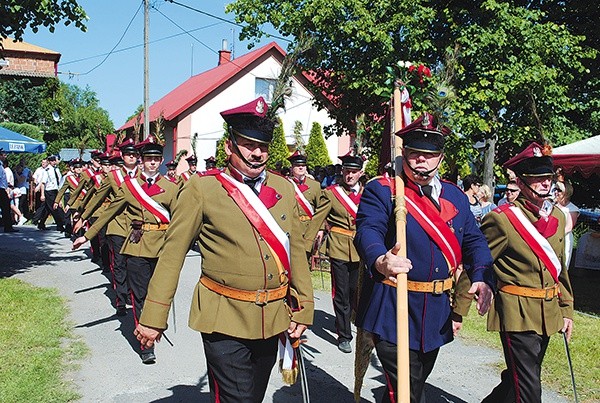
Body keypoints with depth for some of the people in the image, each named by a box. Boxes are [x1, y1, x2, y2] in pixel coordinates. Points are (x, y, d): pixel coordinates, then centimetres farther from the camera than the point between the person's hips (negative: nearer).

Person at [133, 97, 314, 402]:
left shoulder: (284, 189, 5)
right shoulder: (202, 188, -8)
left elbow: (296, 250, 8)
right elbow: (173, 253, -7)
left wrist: (303, 309, 5)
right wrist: (153, 317, -8)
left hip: (273, 319, 5)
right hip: (225, 320, -5)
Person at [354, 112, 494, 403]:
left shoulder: (455, 196, 9)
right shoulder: (381, 190, -10)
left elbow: (474, 241, 7)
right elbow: (368, 232, -26)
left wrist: (482, 278, -13)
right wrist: (381, 261, -48)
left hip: (437, 312, 7)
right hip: (394, 312, -6)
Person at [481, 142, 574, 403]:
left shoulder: (557, 216, 8)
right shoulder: (502, 218, -14)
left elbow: (560, 268, 17)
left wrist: (566, 309, 15)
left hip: (549, 312, 7)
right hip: (518, 314, -7)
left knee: (518, 380, 20)